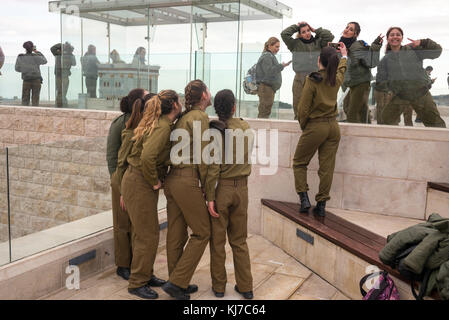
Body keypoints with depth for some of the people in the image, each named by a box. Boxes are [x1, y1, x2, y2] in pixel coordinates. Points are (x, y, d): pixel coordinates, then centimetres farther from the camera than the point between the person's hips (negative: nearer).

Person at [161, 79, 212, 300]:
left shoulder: (183, 117, 16)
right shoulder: (200, 117, -9)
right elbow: (202, 156, -13)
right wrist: (205, 185, -3)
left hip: (172, 180, 8)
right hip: (188, 182, -8)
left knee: (176, 234, 12)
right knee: (202, 232, 3)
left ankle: (179, 284, 23)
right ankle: (177, 282, 3)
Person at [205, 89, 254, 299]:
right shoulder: (246, 128, 1)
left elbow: (213, 167, -15)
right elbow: (247, 159, 6)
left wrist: (209, 197, -12)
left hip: (221, 188, -3)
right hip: (241, 188, 4)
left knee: (217, 240, 10)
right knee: (239, 240, 15)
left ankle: (218, 286, 21)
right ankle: (245, 287, 20)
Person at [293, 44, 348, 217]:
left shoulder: (312, 80, -13)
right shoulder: (336, 79, 4)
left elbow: (303, 108, -13)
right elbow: (341, 69, 30)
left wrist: (303, 126, 4)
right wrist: (344, 55, 50)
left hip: (315, 127, -5)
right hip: (333, 127, 5)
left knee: (299, 163, 11)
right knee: (327, 167, 7)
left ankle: (304, 198, 1)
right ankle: (321, 204, 10)